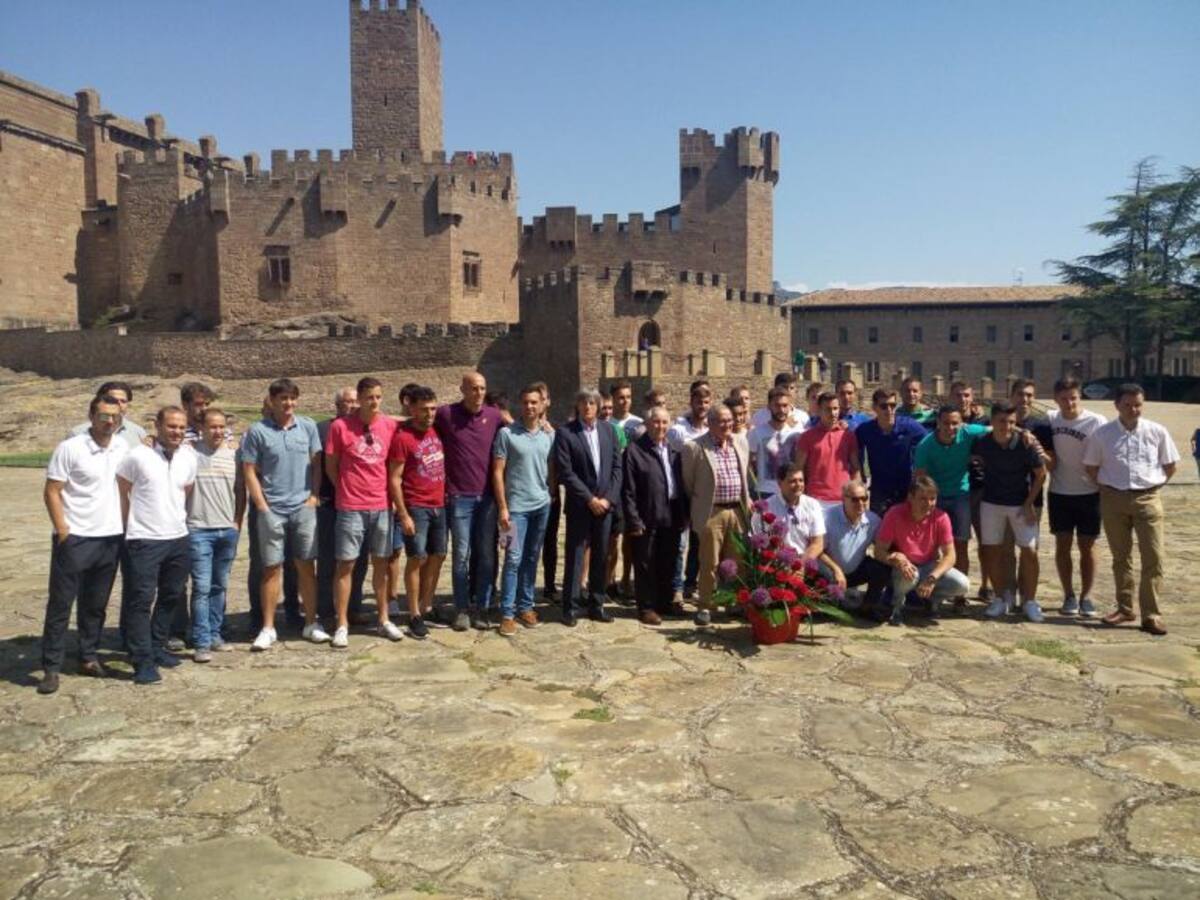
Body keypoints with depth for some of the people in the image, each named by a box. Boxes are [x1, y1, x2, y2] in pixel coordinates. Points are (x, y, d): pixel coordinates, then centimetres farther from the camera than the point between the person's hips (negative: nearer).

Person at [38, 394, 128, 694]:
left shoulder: (123, 447, 5)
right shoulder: (70, 448, -9)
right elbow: (51, 492, -8)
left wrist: (127, 523, 9)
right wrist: (62, 530, -13)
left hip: (111, 537, 5)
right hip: (75, 539, -5)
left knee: (96, 605, 14)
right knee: (60, 604, 1)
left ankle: (89, 658, 25)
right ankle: (51, 668, 8)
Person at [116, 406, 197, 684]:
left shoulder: (189, 458, 5)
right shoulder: (137, 456, -10)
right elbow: (120, 492, -2)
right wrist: (129, 525, 1)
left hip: (179, 538, 6)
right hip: (145, 540, -6)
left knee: (171, 596, 15)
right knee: (142, 599, -4)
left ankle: (157, 647, 30)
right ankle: (143, 661, 0)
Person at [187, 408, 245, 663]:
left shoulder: (233, 455, 7)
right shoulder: (190, 452, -5)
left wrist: (237, 522, 8)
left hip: (228, 530, 4)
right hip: (199, 530, -4)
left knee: (219, 586, 12)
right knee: (202, 587, -5)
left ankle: (215, 635, 21)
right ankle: (201, 643, -2)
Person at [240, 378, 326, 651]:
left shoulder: (308, 427, 4)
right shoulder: (257, 431, -4)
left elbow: (316, 463, 8)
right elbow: (249, 471, -2)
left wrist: (314, 496, -1)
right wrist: (262, 506, -6)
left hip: (303, 508, 2)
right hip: (271, 511, -2)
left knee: (306, 566, 7)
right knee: (272, 568, 4)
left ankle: (311, 624, 16)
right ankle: (268, 628, 13)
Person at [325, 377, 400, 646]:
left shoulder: (391, 426, 2)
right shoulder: (340, 426, -7)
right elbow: (330, 466, 2)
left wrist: (394, 494, 6)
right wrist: (347, 490, 6)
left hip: (383, 506, 3)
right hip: (351, 508, -3)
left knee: (382, 563, 11)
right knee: (346, 565, 2)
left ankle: (383, 619, 22)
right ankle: (342, 625, 11)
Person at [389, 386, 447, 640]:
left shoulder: (436, 431, 7)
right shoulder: (402, 437, -12)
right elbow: (394, 479, -12)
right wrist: (403, 515, -16)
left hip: (439, 506, 7)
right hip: (416, 508, -7)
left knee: (437, 557, 10)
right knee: (417, 559, -4)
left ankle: (427, 609, 22)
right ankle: (414, 616, 5)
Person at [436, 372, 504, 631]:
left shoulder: (495, 416, 3)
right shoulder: (446, 414, -4)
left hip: (488, 497, 2)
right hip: (459, 498, -2)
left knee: (487, 556, 6)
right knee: (461, 555, 2)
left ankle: (481, 607, 16)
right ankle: (462, 609, 13)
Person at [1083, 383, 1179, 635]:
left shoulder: (1157, 432, -1)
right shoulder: (1101, 434, -1)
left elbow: (1171, 465, 9)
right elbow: (1090, 467, 8)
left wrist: (1153, 484, 4)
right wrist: (1106, 487, 3)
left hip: (1147, 499, -1)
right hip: (1113, 499, 1)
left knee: (1154, 558, -5)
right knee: (1120, 557, 11)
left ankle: (1151, 614, 1)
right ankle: (1125, 608, 22)